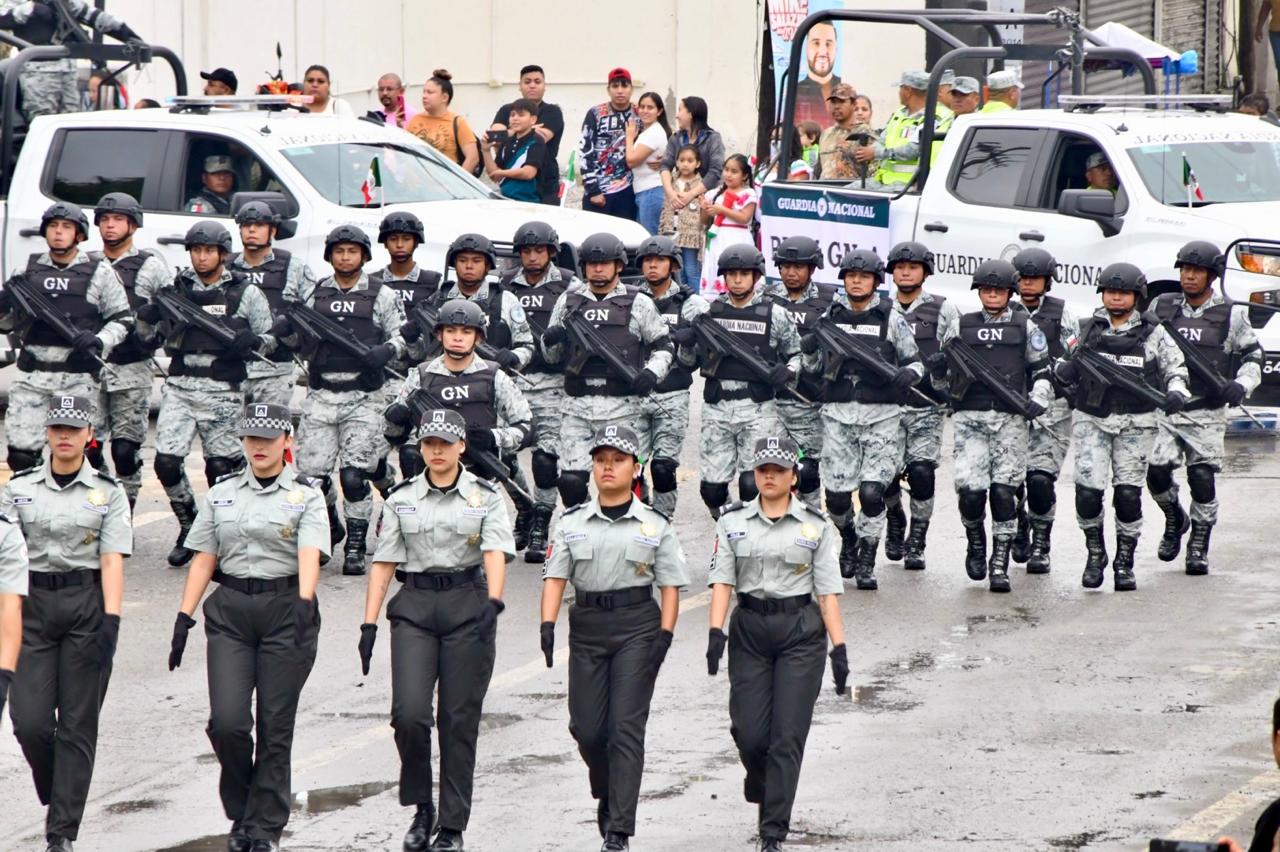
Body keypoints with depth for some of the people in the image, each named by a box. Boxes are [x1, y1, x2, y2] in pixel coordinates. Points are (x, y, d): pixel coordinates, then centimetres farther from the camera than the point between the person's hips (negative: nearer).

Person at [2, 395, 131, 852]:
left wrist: (111, 620, -15)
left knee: (77, 723, -1)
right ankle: (55, 796, 23)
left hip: (87, 604, -1)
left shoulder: (108, 492, 3)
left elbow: (112, 561, -3)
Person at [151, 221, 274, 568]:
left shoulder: (245, 294, 3)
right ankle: (188, 526, 12)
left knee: (221, 468, 0)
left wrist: (253, 341, -15)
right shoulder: (176, 288, 9)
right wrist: (151, 314, -6)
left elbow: (271, 338, 7)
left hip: (221, 391, -2)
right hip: (179, 385, 2)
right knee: (166, 461, -7)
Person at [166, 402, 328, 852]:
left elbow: (309, 554, -15)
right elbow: (203, 560, 9)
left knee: (275, 725, 0)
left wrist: (304, 601, -32)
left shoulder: (306, 495, 0)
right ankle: (241, 812, 14)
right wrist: (183, 618, 1)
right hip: (229, 612, 2)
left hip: (285, 610, -2)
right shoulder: (221, 493, 9)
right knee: (227, 721, -8)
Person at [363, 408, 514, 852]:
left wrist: (493, 602, -28)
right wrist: (369, 622, 0)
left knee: (460, 719, 0)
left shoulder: (486, 496, 3)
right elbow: (383, 563, 8)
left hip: (468, 606, -1)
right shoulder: (401, 498, 8)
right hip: (414, 607, 1)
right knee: (409, 713, -13)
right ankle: (420, 807, 8)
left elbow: (495, 553, -10)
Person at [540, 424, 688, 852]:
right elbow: (555, 576, 2)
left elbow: (670, 584, 3)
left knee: (626, 727, -8)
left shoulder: (655, 526, 4)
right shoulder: (572, 523, 8)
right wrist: (548, 624, -12)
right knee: (586, 728, 2)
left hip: (637, 626, -3)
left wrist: (664, 635, -8)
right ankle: (607, 797, 33)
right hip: (587, 626, 3)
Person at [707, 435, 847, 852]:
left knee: (788, 735, -7)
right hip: (750, 630, 1)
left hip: (801, 633, -1)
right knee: (750, 733, -3)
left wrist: (839, 647, -4)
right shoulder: (733, 521, 6)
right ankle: (761, 786, 32)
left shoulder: (815, 525, 4)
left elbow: (827, 591, 2)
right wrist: (716, 631, -15)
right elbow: (722, 582, 0)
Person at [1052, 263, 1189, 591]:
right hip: (1091, 419, 1)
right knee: (1088, 489, -10)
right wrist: (1064, 370, -9)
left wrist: (1176, 392, -10)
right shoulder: (1086, 330, 8)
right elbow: (1065, 373, 14)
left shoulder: (1152, 333, 5)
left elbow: (1175, 368, 10)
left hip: (1135, 423, 0)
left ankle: (1125, 562, 12)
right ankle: (1095, 553, 13)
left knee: (1128, 493, -2)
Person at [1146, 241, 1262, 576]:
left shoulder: (1230, 316, 2)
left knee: (1202, 478, -7)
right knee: (1157, 472, -11)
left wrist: (1241, 385, -8)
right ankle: (1174, 520, 19)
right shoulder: (1162, 308, 8)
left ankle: (1199, 547, 9)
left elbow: (1252, 357, 10)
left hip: (1206, 413, -2)